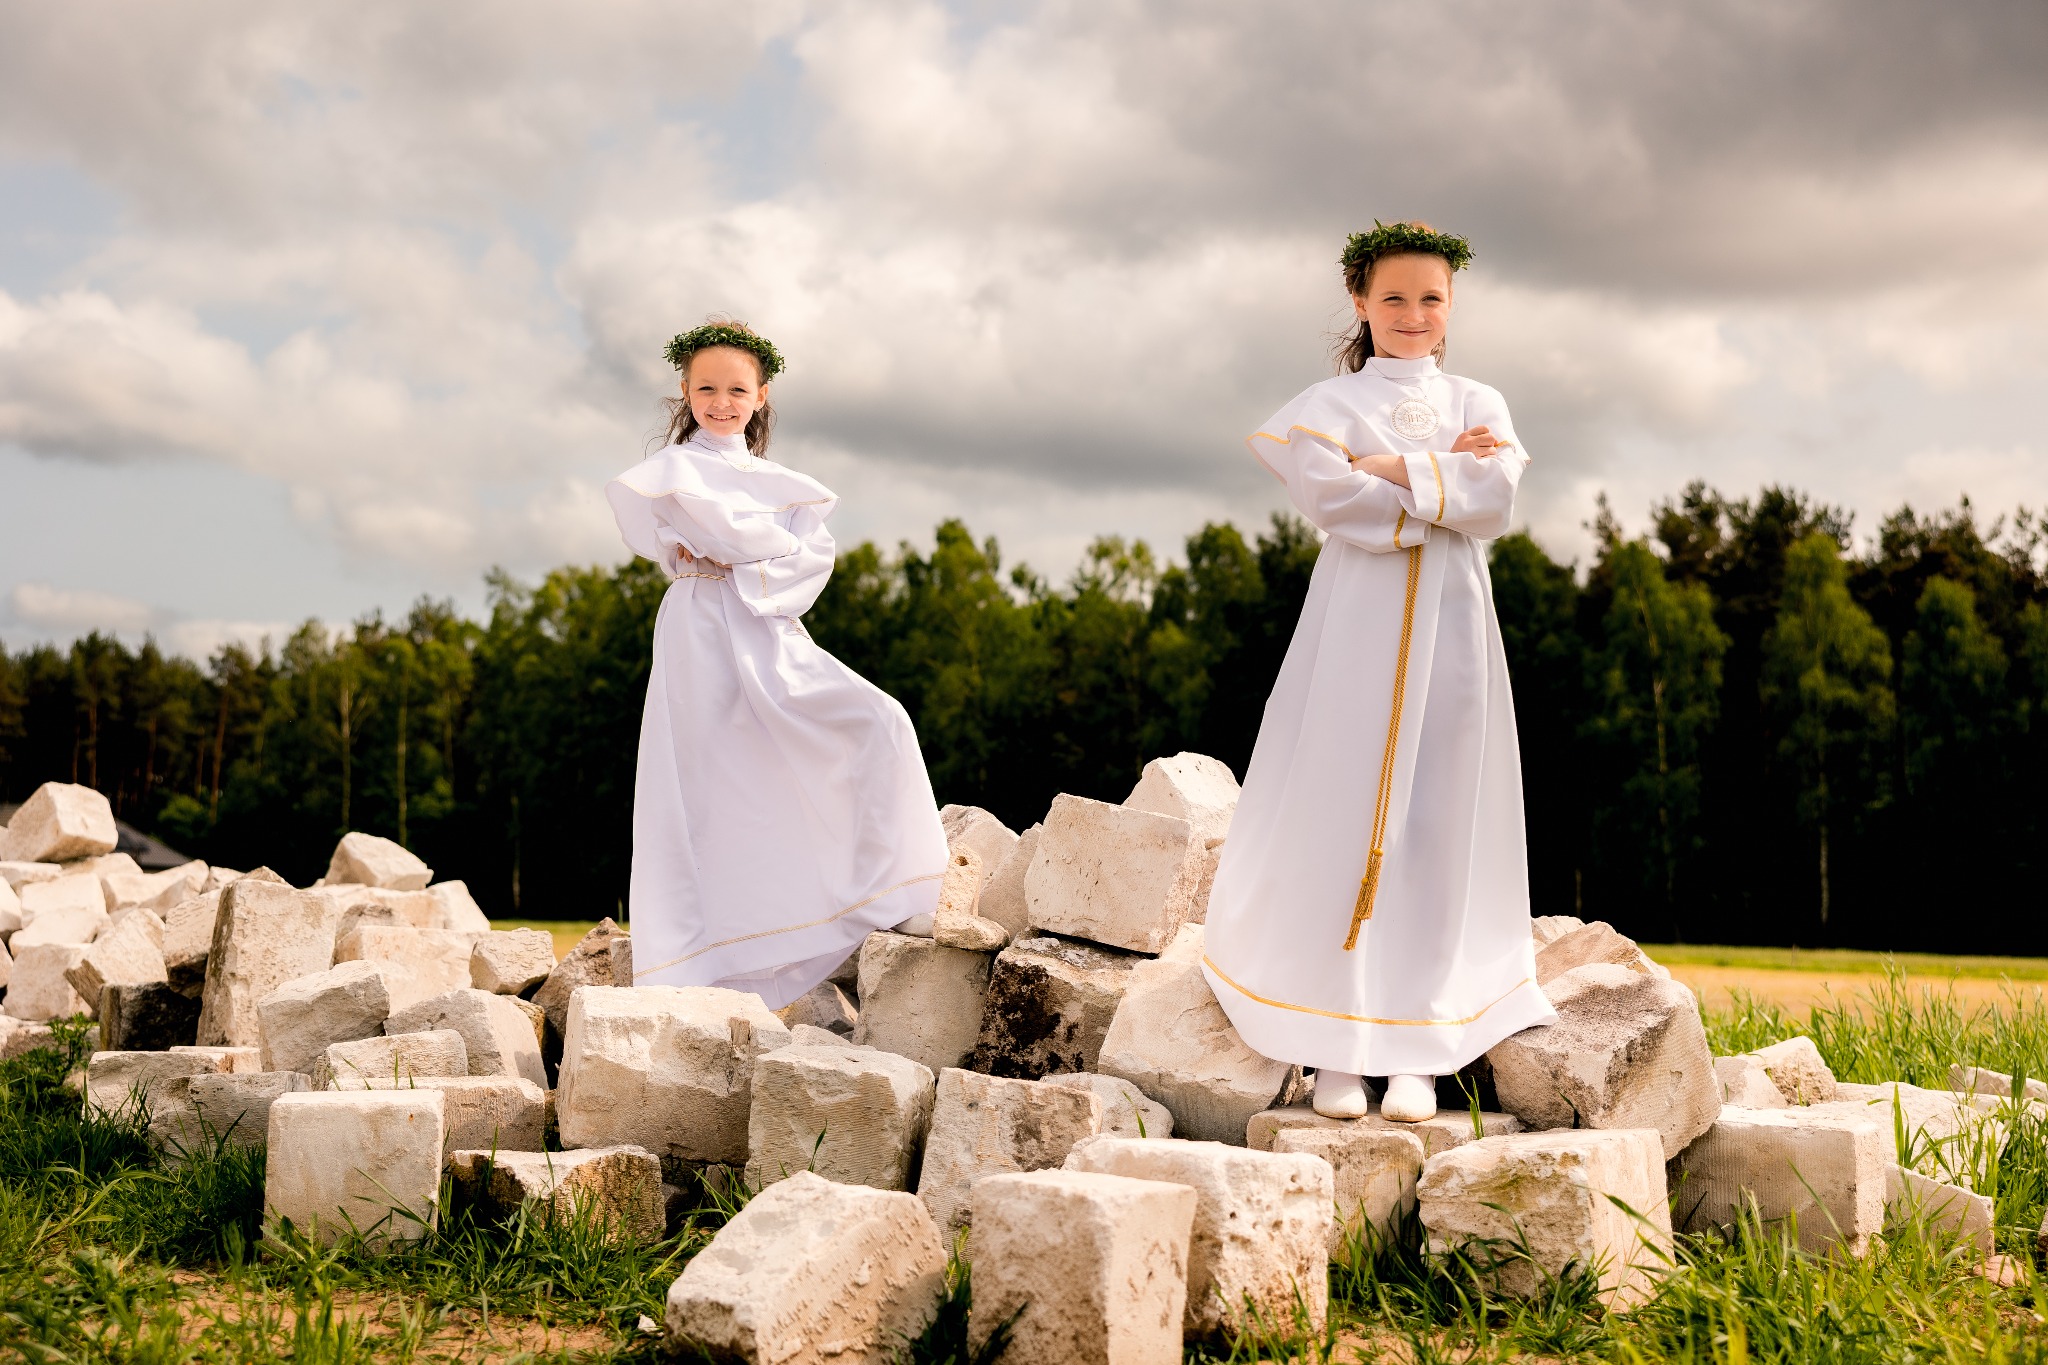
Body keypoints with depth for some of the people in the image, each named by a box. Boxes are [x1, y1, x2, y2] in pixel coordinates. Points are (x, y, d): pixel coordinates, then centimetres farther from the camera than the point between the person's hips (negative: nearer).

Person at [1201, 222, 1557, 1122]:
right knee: (1340, 821, -6)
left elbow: (1495, 502, -4)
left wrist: (1394, 468, -10)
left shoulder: (1477, 406, 14)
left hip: (1448, 626, 2)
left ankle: (1418, 1050, 4)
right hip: (1357, 620, -2)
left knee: (1436, 827, 0)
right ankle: (1337, 1046, 0)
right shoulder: (1332, 402, 6)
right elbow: (1329, 494, -14)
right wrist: (1448, 479, -9)